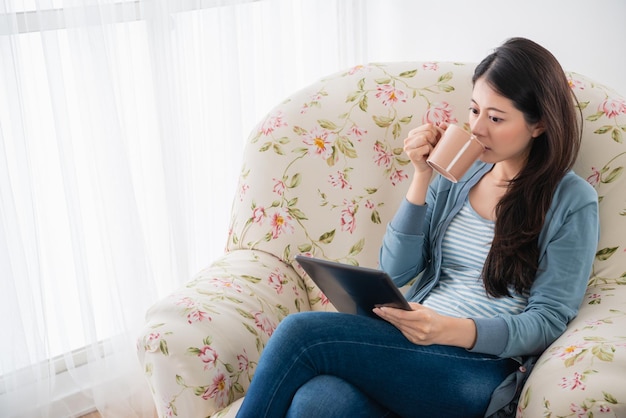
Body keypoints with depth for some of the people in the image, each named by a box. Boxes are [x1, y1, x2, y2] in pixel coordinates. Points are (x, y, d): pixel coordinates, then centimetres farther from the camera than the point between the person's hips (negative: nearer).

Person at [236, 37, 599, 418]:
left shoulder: (572, 201, 1)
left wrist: (453, 330, -22)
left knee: (302, 332, -25)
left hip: (480, 368, -4)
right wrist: (422, 177, 0)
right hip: (408, 344, 4)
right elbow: (396, 272, 9)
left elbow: (548, 320, -5)